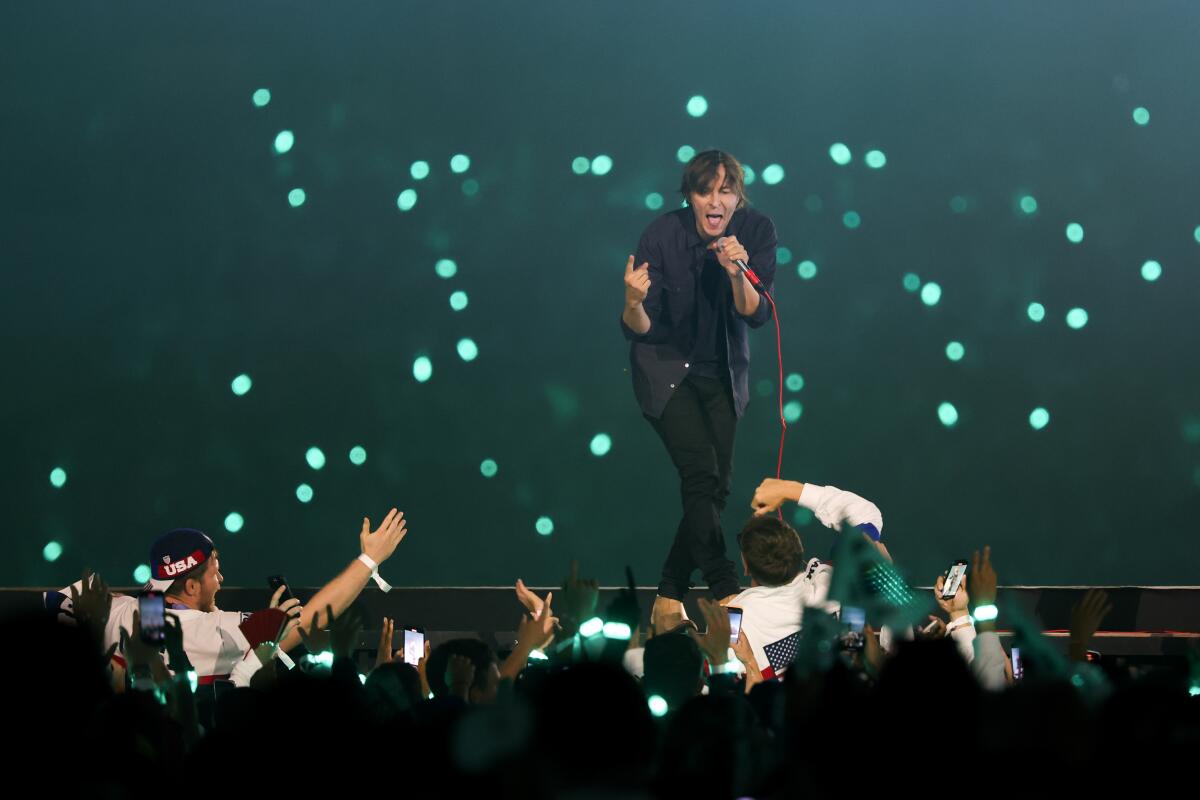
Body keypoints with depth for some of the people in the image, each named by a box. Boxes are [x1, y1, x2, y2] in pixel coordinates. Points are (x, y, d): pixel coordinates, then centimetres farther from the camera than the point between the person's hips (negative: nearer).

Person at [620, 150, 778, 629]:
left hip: (722, 373, 4)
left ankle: (668, 599, 13)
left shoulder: (756, 230, -13)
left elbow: (756, 315, -17)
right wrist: (634, 303, -40)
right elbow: (638, 330, -17)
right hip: (666, 367, -4)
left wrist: (738, 274, -36)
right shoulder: (662, 236, -20)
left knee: (715, 486, 0)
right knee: (700, 470, -21)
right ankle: (725, 591, -24)